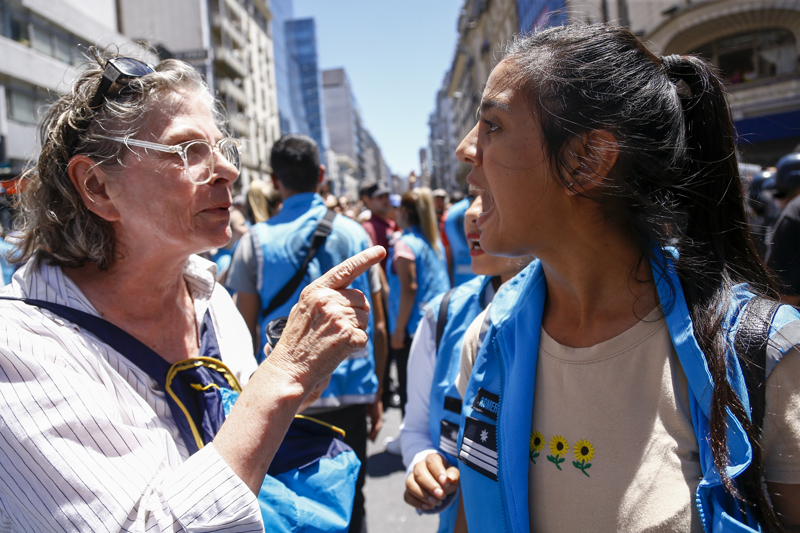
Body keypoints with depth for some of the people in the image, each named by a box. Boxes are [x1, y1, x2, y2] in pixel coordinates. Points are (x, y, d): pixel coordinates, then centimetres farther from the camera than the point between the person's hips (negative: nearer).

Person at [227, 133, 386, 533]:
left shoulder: (257, 241, -4)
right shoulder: (355, 234, 2)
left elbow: (246, 331, -5)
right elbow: (377, 327, 4)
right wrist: (376, 393, 13)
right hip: (352, 395, 2)